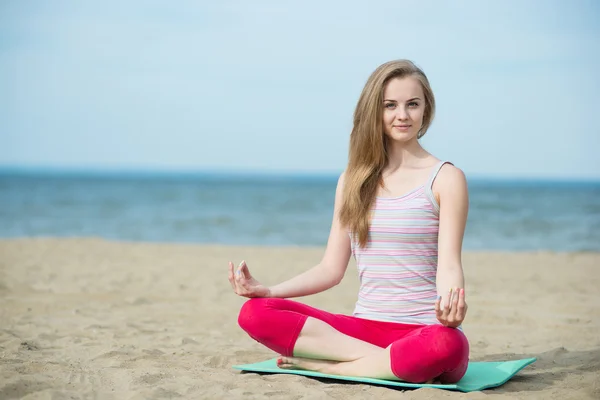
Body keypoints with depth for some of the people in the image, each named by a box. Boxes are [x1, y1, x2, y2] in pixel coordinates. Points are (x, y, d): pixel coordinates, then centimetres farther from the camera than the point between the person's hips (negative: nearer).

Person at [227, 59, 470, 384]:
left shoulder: (445, 178, 0)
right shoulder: (353, 180, 12)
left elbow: (449, 265, -9)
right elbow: (331, 269, 11)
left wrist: (451, 305, -33)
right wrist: (267, 290, -3)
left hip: (424, 331, -3)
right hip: (364, 326, 4)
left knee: (445, 346, -41)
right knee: (255, 314, -17)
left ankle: (321, 363, -19)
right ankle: (396, 363, -18)